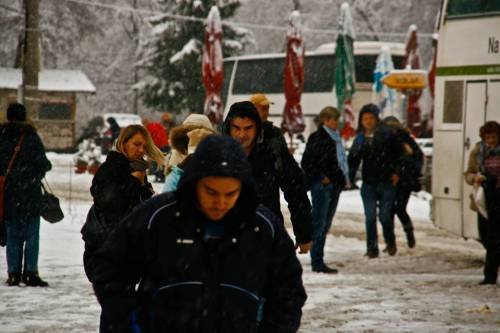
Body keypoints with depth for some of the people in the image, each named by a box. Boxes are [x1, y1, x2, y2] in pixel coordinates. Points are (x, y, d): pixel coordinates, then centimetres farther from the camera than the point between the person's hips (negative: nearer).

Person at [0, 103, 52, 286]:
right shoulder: (30, 137, -9)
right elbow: (42, 162, -11)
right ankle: (30, 273, -3)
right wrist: (46, 166, 11)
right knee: (31, 234, 2)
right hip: (30, 192, -3)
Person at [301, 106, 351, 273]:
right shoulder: (317, 137, -11)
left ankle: (318, 261, 18)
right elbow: (306, 162, -14)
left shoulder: (336, 138, 15)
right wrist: (321, 178, -15)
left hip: (334, 185, 9)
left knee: (325, 224, 12)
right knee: (319, 224, -6)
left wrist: (344, 179, 12)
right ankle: (317, 263, -4)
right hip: (322, 186, -9)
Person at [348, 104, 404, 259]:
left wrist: (396, 172, -1)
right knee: (370, 217, -3)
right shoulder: (360, 139, 7)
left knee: (385, 216, -1)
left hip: (387, 182, -2)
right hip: (368, 183, 3)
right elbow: (353, 160, 10)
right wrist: (350, 178, 2)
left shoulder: (386, 134, -1)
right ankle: (372, 248, 6)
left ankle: (390, 241, 25)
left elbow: (398, 153, 5)